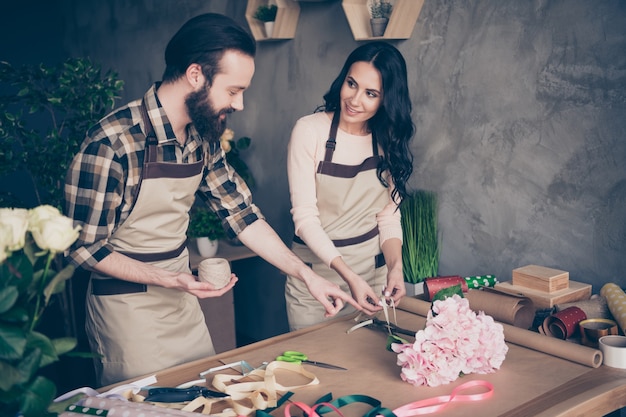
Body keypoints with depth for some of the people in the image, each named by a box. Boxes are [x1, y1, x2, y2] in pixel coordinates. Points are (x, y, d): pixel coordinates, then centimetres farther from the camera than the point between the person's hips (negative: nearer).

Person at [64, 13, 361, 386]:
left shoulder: (203, 138, -3)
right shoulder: (113, 142, -25)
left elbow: (242, 215, 2)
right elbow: (84, 247, -18)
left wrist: (308, 276, -2)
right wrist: (167, 279, -25)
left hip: (183, 299, 7)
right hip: (127, 305, -7)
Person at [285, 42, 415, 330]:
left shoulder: (389, 141, -1)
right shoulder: (310, 131, -14)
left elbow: (389, 215, 2)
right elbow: (305, 217, -16)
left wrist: (395, 267, -16)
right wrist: (349, 277, -25)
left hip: (374, 271, 3)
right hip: (316, 269, -3)